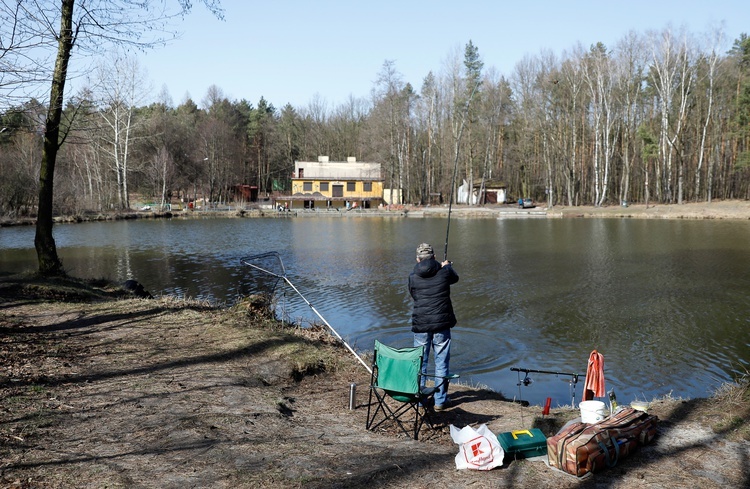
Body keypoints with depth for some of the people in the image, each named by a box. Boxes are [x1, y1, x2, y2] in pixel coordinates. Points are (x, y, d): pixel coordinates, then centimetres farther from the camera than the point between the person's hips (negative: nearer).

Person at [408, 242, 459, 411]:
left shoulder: (413, 277, -2)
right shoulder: (444, 272, -5)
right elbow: (455, 278, 18)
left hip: (420, 325, 1)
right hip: (441, 324, -1)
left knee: (419, 363, 12)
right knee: (441, 364, 8)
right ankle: (440, 401, 13)